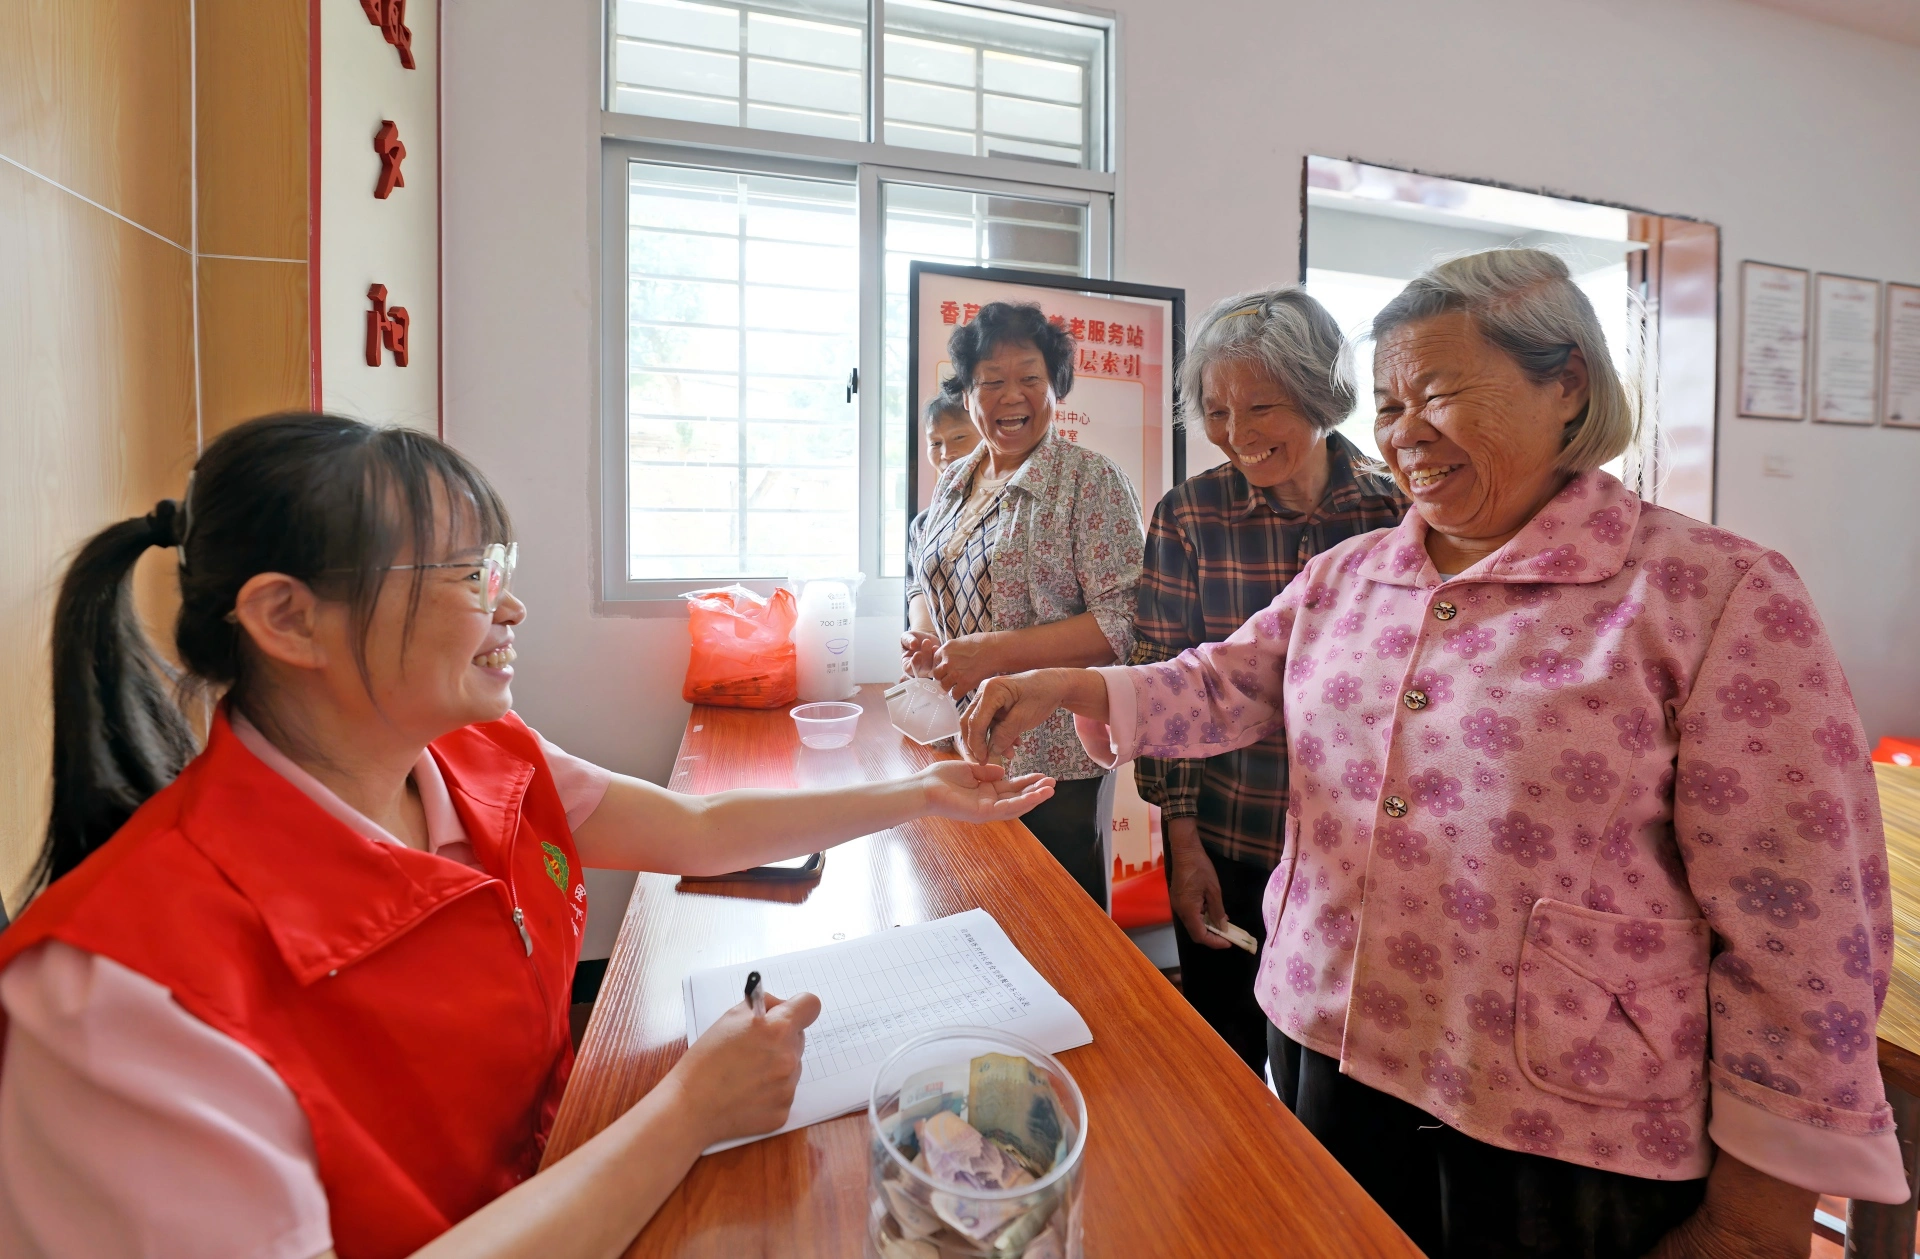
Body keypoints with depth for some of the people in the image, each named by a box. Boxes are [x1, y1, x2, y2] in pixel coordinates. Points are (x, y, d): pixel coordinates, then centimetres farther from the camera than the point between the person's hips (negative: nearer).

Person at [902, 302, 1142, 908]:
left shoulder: (1091, 480, -9)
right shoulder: (952, 482, 10)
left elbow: (1122, 620, -17)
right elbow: (925, 584, 21)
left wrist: (997, 651, -23)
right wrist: (921, 641, -1)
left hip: (1052, 758, -5)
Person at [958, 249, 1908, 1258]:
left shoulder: (1719, 595, -12)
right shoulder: (1345, 575, 4)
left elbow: (1801, 929, -12)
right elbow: (1221, 688, 4)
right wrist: (1072, 691, -14)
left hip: (1569, 1140, -4)